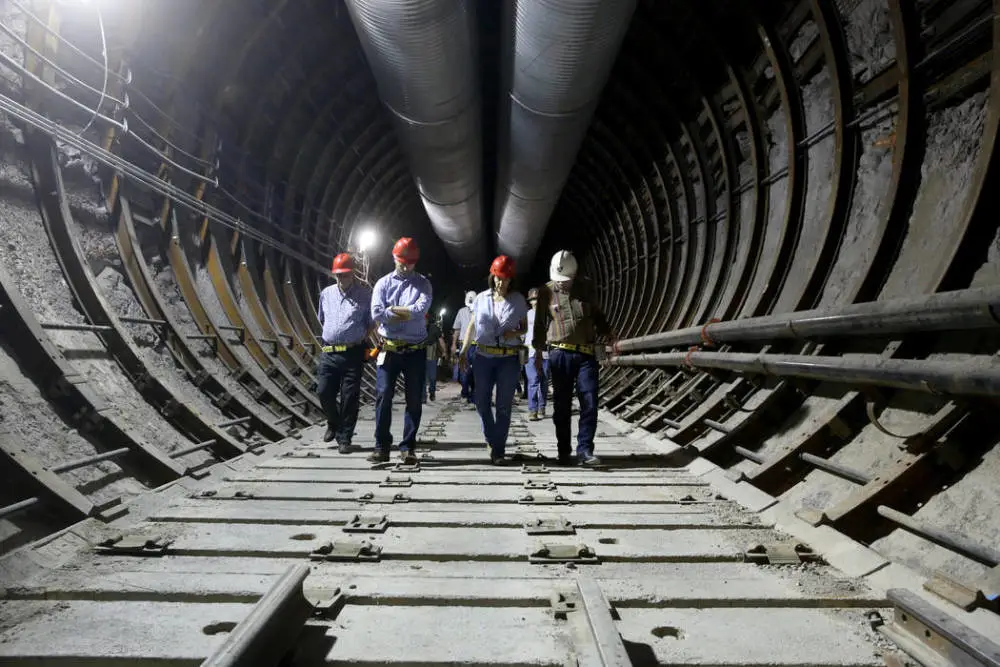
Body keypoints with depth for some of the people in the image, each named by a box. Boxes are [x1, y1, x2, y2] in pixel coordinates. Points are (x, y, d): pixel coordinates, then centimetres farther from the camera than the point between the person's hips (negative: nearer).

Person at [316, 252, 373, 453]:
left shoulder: (365, 294, -1)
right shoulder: (326, 293, 12)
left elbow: (372, 322, 5)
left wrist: (360, 339, 1)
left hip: (353, 353, -4)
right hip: (328, 352, 4)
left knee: (349, 397, 0)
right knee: (324, 392, 3)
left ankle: (344, 437, 11)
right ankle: (334, 424, 31)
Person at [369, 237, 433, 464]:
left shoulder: (423, 284, 6)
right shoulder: (383, 283, 7)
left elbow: (422, 307, -15)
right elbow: (376, 313, -9)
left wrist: (392, 311, -9)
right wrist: (408, 314, -9)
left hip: (415, 351, 0)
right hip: (389, 349, 0)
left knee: (414, 400, 4)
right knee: (383, 396, -3)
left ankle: (408, 447, 14)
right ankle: (382, 447, 6)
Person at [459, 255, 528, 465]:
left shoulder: (518, 300, 2)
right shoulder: (481, 298, 6)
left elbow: (525, 327, 10)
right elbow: (472, 326, 11)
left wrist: (515, 333, -12)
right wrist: (463, 351, 4)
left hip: (509, 359, -2)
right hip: (483, 357, 2)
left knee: (504, 406, 2)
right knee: (482, 402, 4)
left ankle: (498, 450, 11)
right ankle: (492, 439, 29)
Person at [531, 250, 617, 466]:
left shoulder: (586, 288, 7)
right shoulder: (546, 292, 3)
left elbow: (598, 316, 17)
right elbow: (540, 324, 7)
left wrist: (611, 337, 6)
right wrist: (538, 353, 4)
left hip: (586, 354, 1)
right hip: (560, 354, -1)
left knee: (590, 402, -5)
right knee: (562, 406, 5)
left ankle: (584, 450, 4)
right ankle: (564, 452, 16)